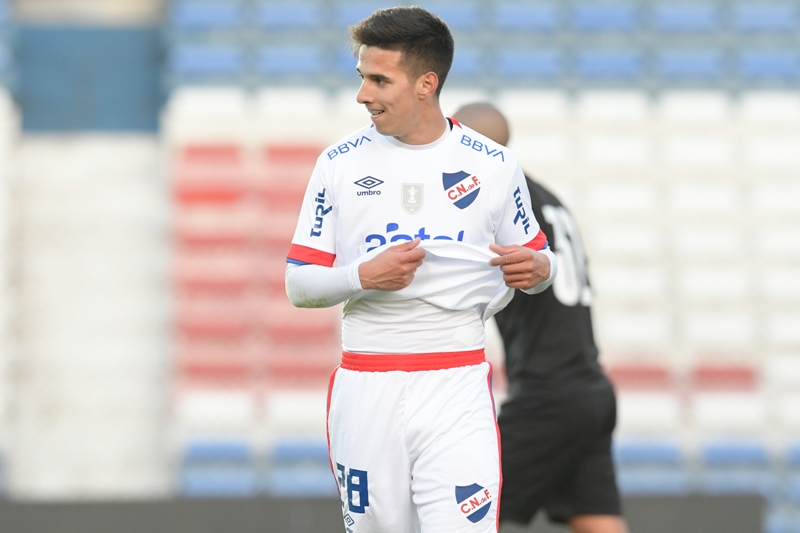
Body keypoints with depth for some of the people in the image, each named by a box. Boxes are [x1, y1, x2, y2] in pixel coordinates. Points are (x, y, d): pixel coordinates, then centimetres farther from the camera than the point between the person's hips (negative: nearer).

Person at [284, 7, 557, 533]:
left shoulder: (493, 164, 3)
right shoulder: (341, 163, 4)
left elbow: (538, 262, 14)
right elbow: (299, 284, 5)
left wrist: (537, 268, -10)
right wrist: (364, 276, -14)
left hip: (457, 388, -1)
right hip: (365, 389, 1)